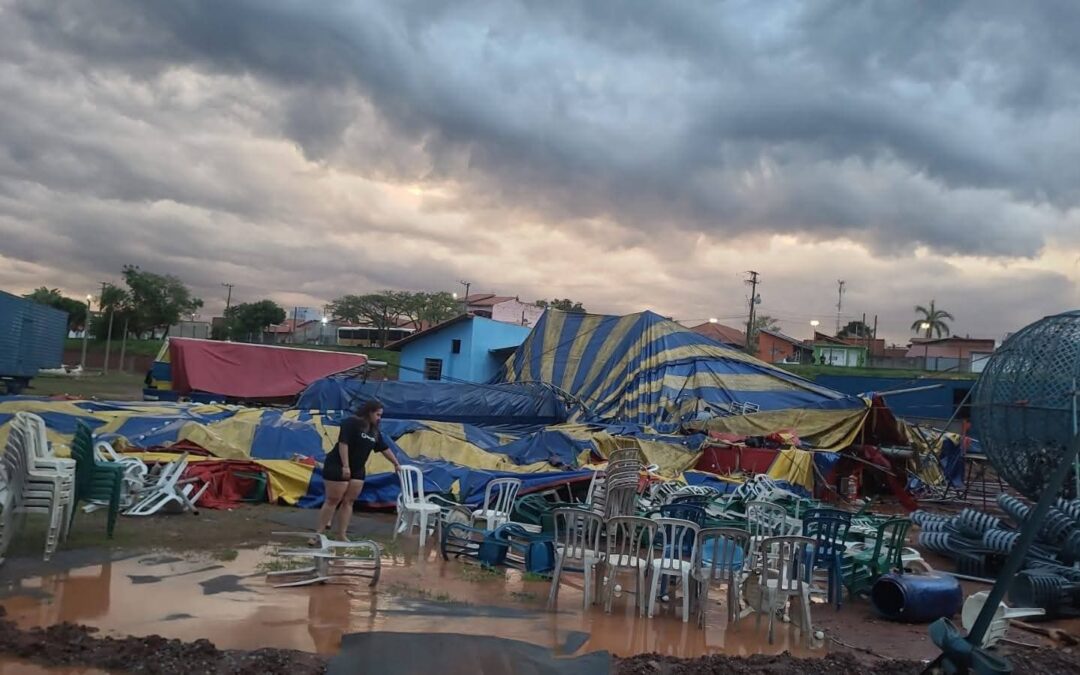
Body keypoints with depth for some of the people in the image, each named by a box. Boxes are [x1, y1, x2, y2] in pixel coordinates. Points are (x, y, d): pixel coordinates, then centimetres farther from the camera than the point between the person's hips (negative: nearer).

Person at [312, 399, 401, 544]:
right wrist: (345, 466, -27)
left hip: (357, 470, 8)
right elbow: (343, 443, -22)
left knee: (348, 502, 6)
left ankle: (341, 535, 10)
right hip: (338, 467, -8)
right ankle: (319, 533, 3)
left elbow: (385, 448, 18)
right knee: (332, 500, -5)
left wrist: (396, 464, 20)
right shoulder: (351, 422, -15)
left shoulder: (375, 431, 10)